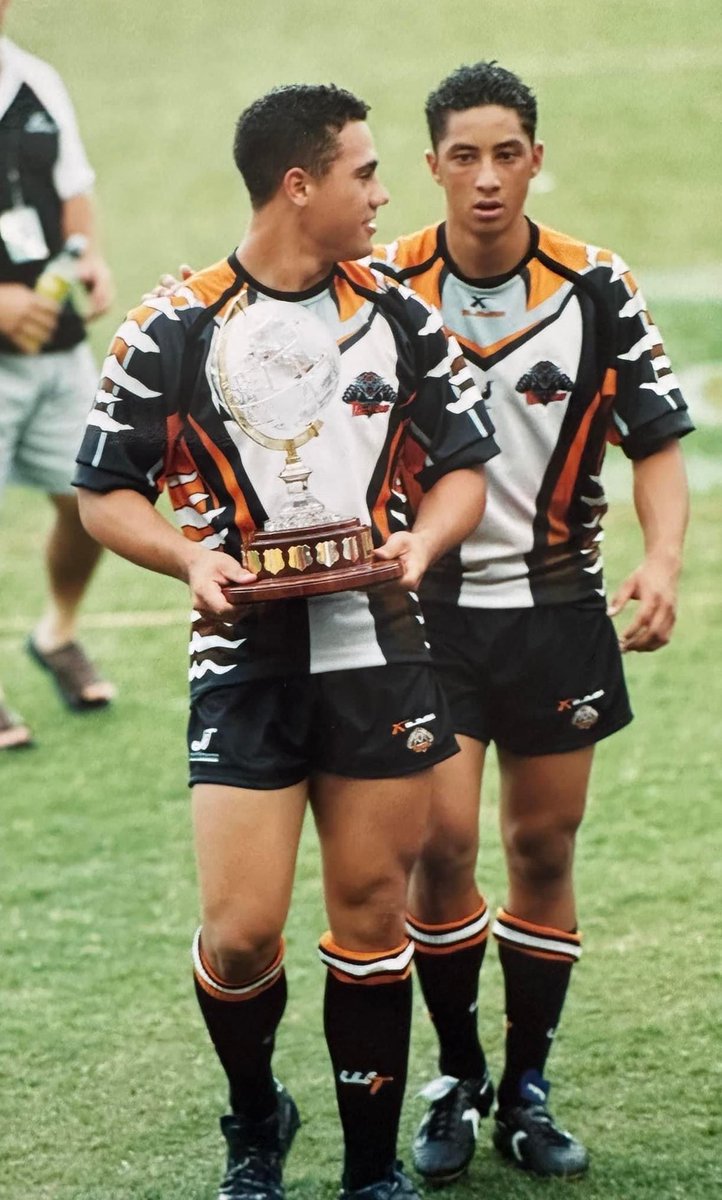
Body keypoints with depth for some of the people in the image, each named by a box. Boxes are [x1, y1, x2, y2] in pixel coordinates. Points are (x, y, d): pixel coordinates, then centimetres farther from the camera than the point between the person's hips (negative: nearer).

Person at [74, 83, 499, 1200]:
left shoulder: (400, 318, 5)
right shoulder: (173, 331, -4)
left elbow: (463, 466, 11)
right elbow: (105, 491, 2)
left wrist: (419, 542, -9)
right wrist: (191, 558, -16)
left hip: (378, 655, 3)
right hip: (244, 663, -3)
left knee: (373, 918, 7)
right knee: (240, 931, -6)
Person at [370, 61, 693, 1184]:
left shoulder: (598, 289, -6)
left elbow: (657, 439, -1)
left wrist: (662, 559, -17)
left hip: (557, 607, 1)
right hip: (426, 604, -1)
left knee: (543, 854, 7)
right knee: (442, 845, -8)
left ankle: (528, 1090, 21)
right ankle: (456, 1078, 11)